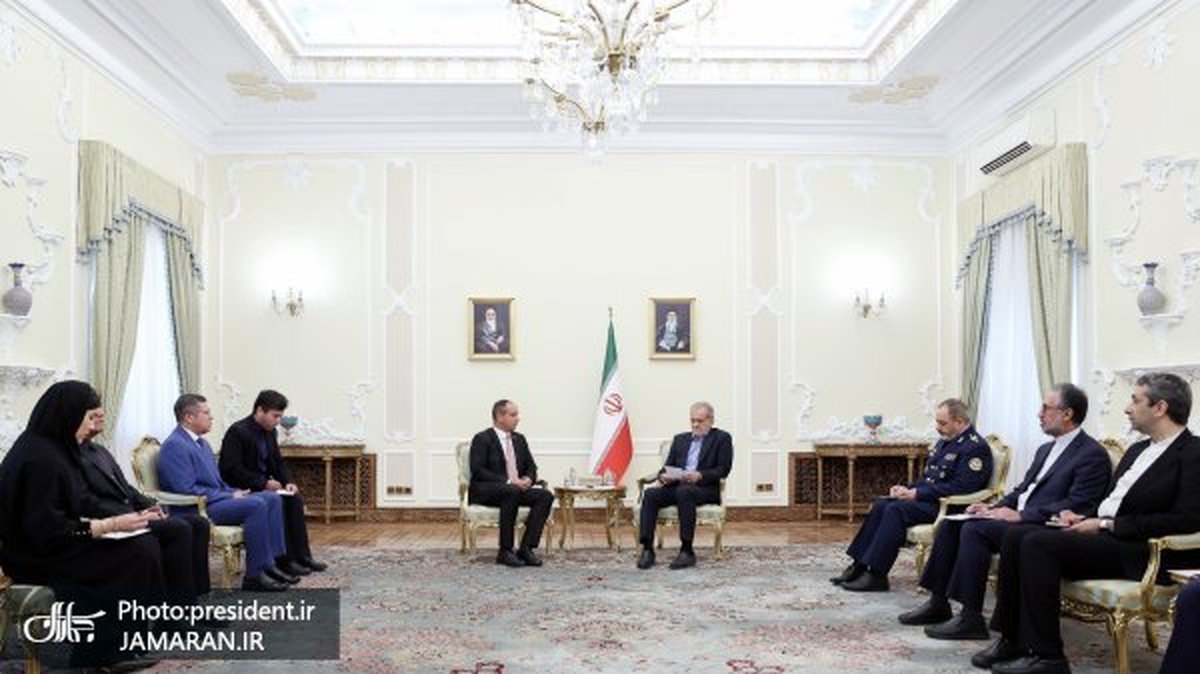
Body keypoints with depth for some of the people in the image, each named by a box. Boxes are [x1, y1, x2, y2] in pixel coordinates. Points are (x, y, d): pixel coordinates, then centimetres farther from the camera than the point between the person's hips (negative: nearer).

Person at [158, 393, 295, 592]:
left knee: (272, 498, -3)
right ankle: (255, 575, -21)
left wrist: (234, 493, 4)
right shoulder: (174, 446, -13)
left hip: (217, 499, 10)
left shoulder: (202, 443, 18)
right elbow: (187, 490, -21)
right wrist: (230, 496, -17)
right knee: (256, 505, -26)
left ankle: (271, 563, -6)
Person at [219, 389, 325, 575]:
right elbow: (232, 469, -24)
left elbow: (278, 462, 14)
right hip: (240, 490, -8)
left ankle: (301, 556, -9)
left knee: (295, 499, -12)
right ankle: (285, 560, -19)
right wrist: (263, 483, -27)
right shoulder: (237, 432, -18)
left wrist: (288, 482, -5)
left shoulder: (269, 431, 7)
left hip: (263, 485, 8)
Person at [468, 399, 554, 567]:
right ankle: (505, 552, -31)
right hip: (485, 492, -7)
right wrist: (508, 481, -22)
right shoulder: (482, 439, -5)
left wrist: (528, 479, -6)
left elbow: (531, 466, 19)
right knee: (512, 491, -38)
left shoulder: (519, 439, 17)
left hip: (517, 488, 7)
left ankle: (526, 548, -21)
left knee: (546, 495, -19)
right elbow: (478, 471, -14)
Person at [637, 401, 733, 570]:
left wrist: (700, 476, -19)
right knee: (650, 494, -24)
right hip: (676, 486, 5)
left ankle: (687, 551, -33)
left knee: (684, 491, -38)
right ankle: (647, 549, -25)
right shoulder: (680, 439, 24)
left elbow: (723, 469, -3)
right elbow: (667, 466, 17)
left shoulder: (722, 438, 9)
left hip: (705, 488, -5)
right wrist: (664, 475, -7)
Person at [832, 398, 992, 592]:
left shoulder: (975, 447, -13)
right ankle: (859, 566, -8)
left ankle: (876, 575, -24)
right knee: (880, 505, -7)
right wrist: (908, 489, 3)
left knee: (896, 510, -26)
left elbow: (959, 487, -22)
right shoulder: (945, 441, 17)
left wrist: (917, 493, -20)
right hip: (926, 497, 10)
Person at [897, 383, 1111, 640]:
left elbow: (1076, 506, -18)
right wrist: (994, 508, 3)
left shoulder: (1093, 455, -8)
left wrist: (1020, 515, -22)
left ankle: (971, 618, -22)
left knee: (975, 529, -27)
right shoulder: (1046, 449, 20)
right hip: (1017, 518, 9)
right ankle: (938, 603, 0)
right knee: (950, 523, -4)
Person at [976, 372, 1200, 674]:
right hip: (1101, 535, 9)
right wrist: (1084, 517, 2)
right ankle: (1011, 638, -5)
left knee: (1039, 543, -26)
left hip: (1136, 551, -9)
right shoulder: (1138, 450, 20)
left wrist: (1107, 524, -17)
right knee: (1016, 535, -10)